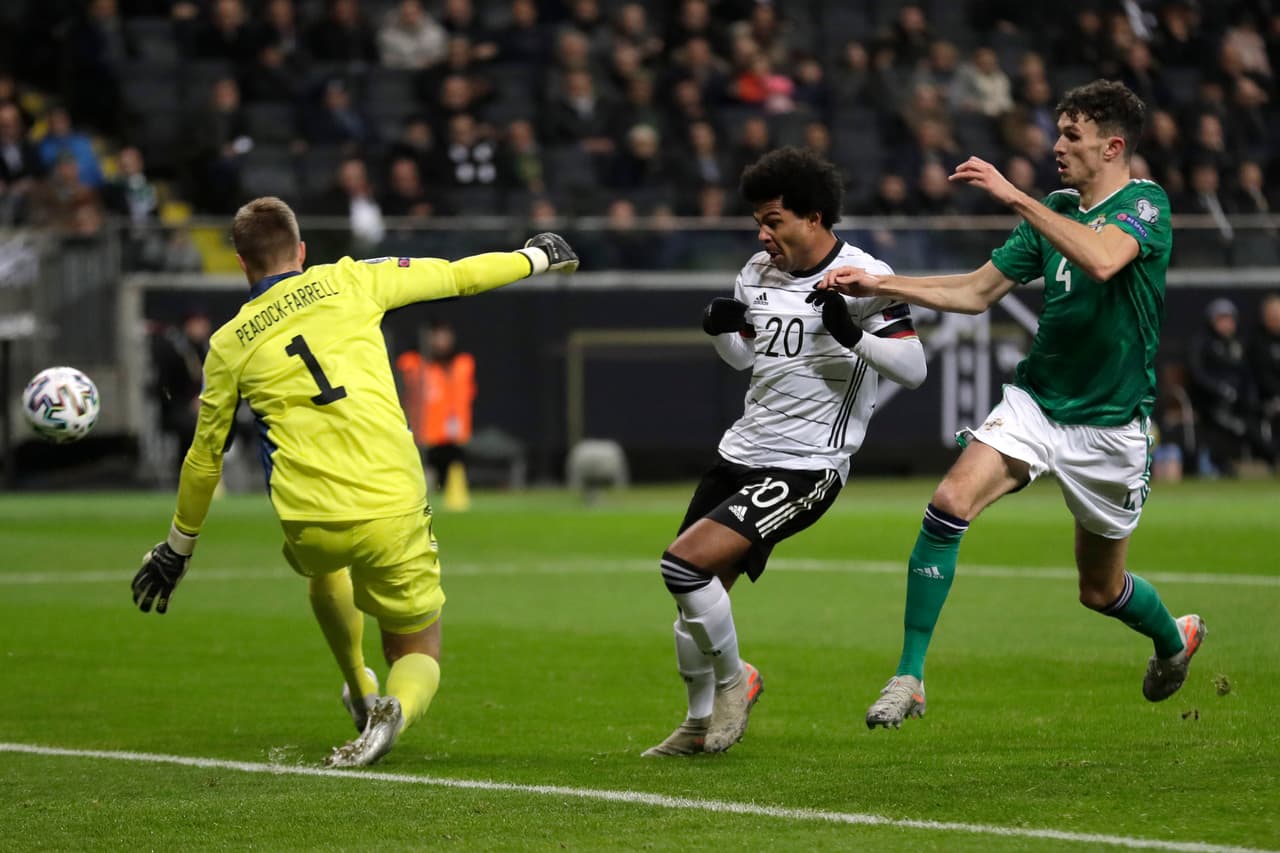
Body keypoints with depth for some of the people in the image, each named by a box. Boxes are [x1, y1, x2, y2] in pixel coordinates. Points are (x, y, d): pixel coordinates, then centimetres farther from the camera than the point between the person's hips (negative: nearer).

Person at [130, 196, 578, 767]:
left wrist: (178, 547, 31)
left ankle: (361, 693, 44)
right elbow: (455, 277, 16)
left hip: (310, 521, 1)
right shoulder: (348, 282, 7)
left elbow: (204, 456, 18)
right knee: (419, 658, 15)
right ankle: (396, 708, -19)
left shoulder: (228, 345, 9)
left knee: (321, 566, 41)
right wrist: (535, 257, 34)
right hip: (394, 512, -1)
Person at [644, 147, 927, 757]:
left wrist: (852, 336, -31)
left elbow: (913, 370, -15)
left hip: (804, 468, -7)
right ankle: (701, 725, 29)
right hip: (743, 453, 7)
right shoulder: (759, 273, 10)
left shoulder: (862, 279, -11)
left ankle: (733, 680, 3)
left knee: (686, 563, -20)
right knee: (695, 598, 8)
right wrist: (720, 329, 3)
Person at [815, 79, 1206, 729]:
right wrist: (881, 284, 0)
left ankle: (1174, 638, 45)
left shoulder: (1146, 204, -13)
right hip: (1035, 401, 5)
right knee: (950, 505, -22)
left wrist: (1015, 196, -33)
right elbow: (977, 291, 11)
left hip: (1109, 425, -5)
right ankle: (909, 677, -18)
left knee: (1101, 590, 9)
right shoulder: (1053, 212, 8)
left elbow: (1103, 260, -35)